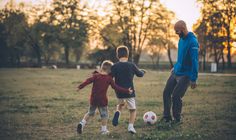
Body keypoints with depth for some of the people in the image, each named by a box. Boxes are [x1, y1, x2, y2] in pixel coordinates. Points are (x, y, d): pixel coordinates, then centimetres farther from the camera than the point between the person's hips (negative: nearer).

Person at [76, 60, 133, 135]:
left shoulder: (96, 75, -2)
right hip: (102, 100, -3)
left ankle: (82, 123, 5)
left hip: (93, 99, 3)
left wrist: (80, 87, -13)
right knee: (104, 115, 13)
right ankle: (104, 130, 16)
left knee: (90, 113, 20)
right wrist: (126, 91, -3)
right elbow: (116, 87, -7)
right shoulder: (109, 78, -5)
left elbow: (88, 81, -13)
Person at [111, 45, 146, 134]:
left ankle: (117, 113, -2)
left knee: (121, 104, 30)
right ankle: (131, 126, -10)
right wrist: (142, 71, 31)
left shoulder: (115, 66, -8)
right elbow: (140, 74, 10)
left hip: (119, 92, 1)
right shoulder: (131, 65, -5)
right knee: (133, 110, 11)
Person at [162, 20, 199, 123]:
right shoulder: (181, 39, 7)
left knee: (176, 96, -9)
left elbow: (194, 61, -22)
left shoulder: (192, 41, -20)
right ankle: (166, 117, 16)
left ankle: (177, 119, 10)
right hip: (176, 72, 8)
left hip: (185, 75, -8)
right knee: (166, 93, 5)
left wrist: (193, 79, -22)